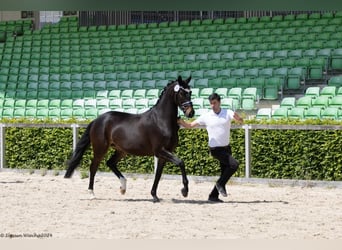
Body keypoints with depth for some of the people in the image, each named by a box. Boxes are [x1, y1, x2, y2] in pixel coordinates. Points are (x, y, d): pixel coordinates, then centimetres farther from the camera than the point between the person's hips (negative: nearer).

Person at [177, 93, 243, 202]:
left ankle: (213, 196, 17)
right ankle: (221, 184, -6)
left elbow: (241, 121, -15)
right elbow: (190, 125, -1)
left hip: (227, 148, 4)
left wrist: (237, 117, -38)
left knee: (225, 173, 8)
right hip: (216, 149, -4)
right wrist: (180, 121, -19)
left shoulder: (227, 113, -2)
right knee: (234, 164, -21)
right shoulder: (206, 117, -5)